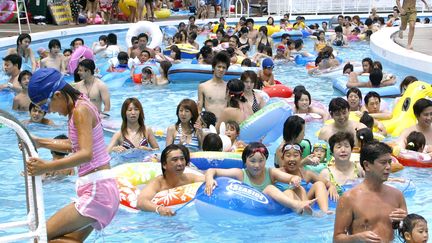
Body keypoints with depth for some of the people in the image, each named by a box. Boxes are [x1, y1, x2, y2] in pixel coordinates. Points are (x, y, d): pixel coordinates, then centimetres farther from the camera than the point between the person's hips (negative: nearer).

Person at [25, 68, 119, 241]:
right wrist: (39, 142, 18)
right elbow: (73, 146, 24)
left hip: (97, 190, -10)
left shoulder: (80, 110, -16)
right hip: (96, 189, 10)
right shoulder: (78, 107, 13)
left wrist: (47, 167, -35)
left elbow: (86, 154, -28)